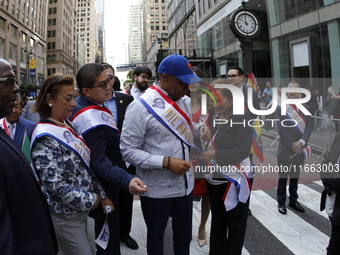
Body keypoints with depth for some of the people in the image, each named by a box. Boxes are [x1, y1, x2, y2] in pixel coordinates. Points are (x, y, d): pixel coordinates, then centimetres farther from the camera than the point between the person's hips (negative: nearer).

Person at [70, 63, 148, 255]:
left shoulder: (80, 104, 3)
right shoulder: (92, 119, -30)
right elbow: (98, 161, -37)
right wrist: (126, 180, -47)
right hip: (104, 188, -11)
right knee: (110, 229, 5)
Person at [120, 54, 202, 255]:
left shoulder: (186, 102, 3)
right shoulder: (141, 106, -16)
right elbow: (129, 150, -18)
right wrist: (166, 162, -24)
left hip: (185, 184, 5)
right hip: (156, 190, -5)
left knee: (184, 235, 23)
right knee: (156, 237, 19)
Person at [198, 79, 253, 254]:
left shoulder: (241, 117, -15)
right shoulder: (211, 116, 3)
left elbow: (243, 150, -20)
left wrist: (215, 155, -27)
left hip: (236, 179, -5)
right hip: (214, 179, 6)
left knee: (236, 225, 12)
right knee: (217, 222, 20)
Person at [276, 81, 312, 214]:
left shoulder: (305, 107, 6)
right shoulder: (281, 108, -6)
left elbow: (309, 127, 0)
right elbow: (281, 129, -11)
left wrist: (301, 142, -15)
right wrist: (292, 145, -15)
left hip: (300, 149, 4)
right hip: (285, 150, -3)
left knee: (295, 177, 17)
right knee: (283, 177, 8)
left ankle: (293, 200, 33)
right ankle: (281, 202, 23)